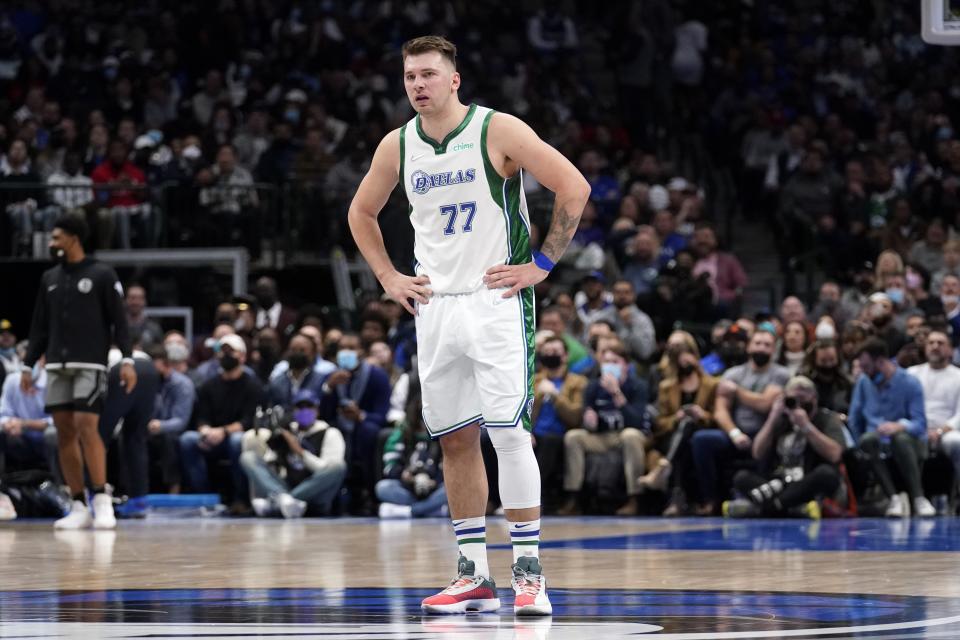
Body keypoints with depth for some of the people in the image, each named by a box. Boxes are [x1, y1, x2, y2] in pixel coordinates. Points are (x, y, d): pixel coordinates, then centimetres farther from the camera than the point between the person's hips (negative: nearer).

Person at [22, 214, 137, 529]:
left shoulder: (102, 275, -1)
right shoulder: (49, 278, 14)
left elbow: (119, 321, -4)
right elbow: (40, 326, 18)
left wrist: (127, 360, -13)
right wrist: (28, 365, 13)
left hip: (90, 364, -5)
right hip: (56, 366, 5)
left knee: (86, 426, -16)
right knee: (64, 432, 1)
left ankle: (102, 502, -13)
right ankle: (78, 507, 4)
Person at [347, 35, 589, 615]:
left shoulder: (499, 132, -9)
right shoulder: (397, 146, 6)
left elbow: (575, 187, -10)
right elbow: (361, 212, 23)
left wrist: (542, 264, -12)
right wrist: (388, 277, 11)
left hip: (497, 300, -5)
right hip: (435, 305, 5)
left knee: (509, 431, -12)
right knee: (456, 438, 6)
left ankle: (530, 571, -8)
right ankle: (475, 576, 13)